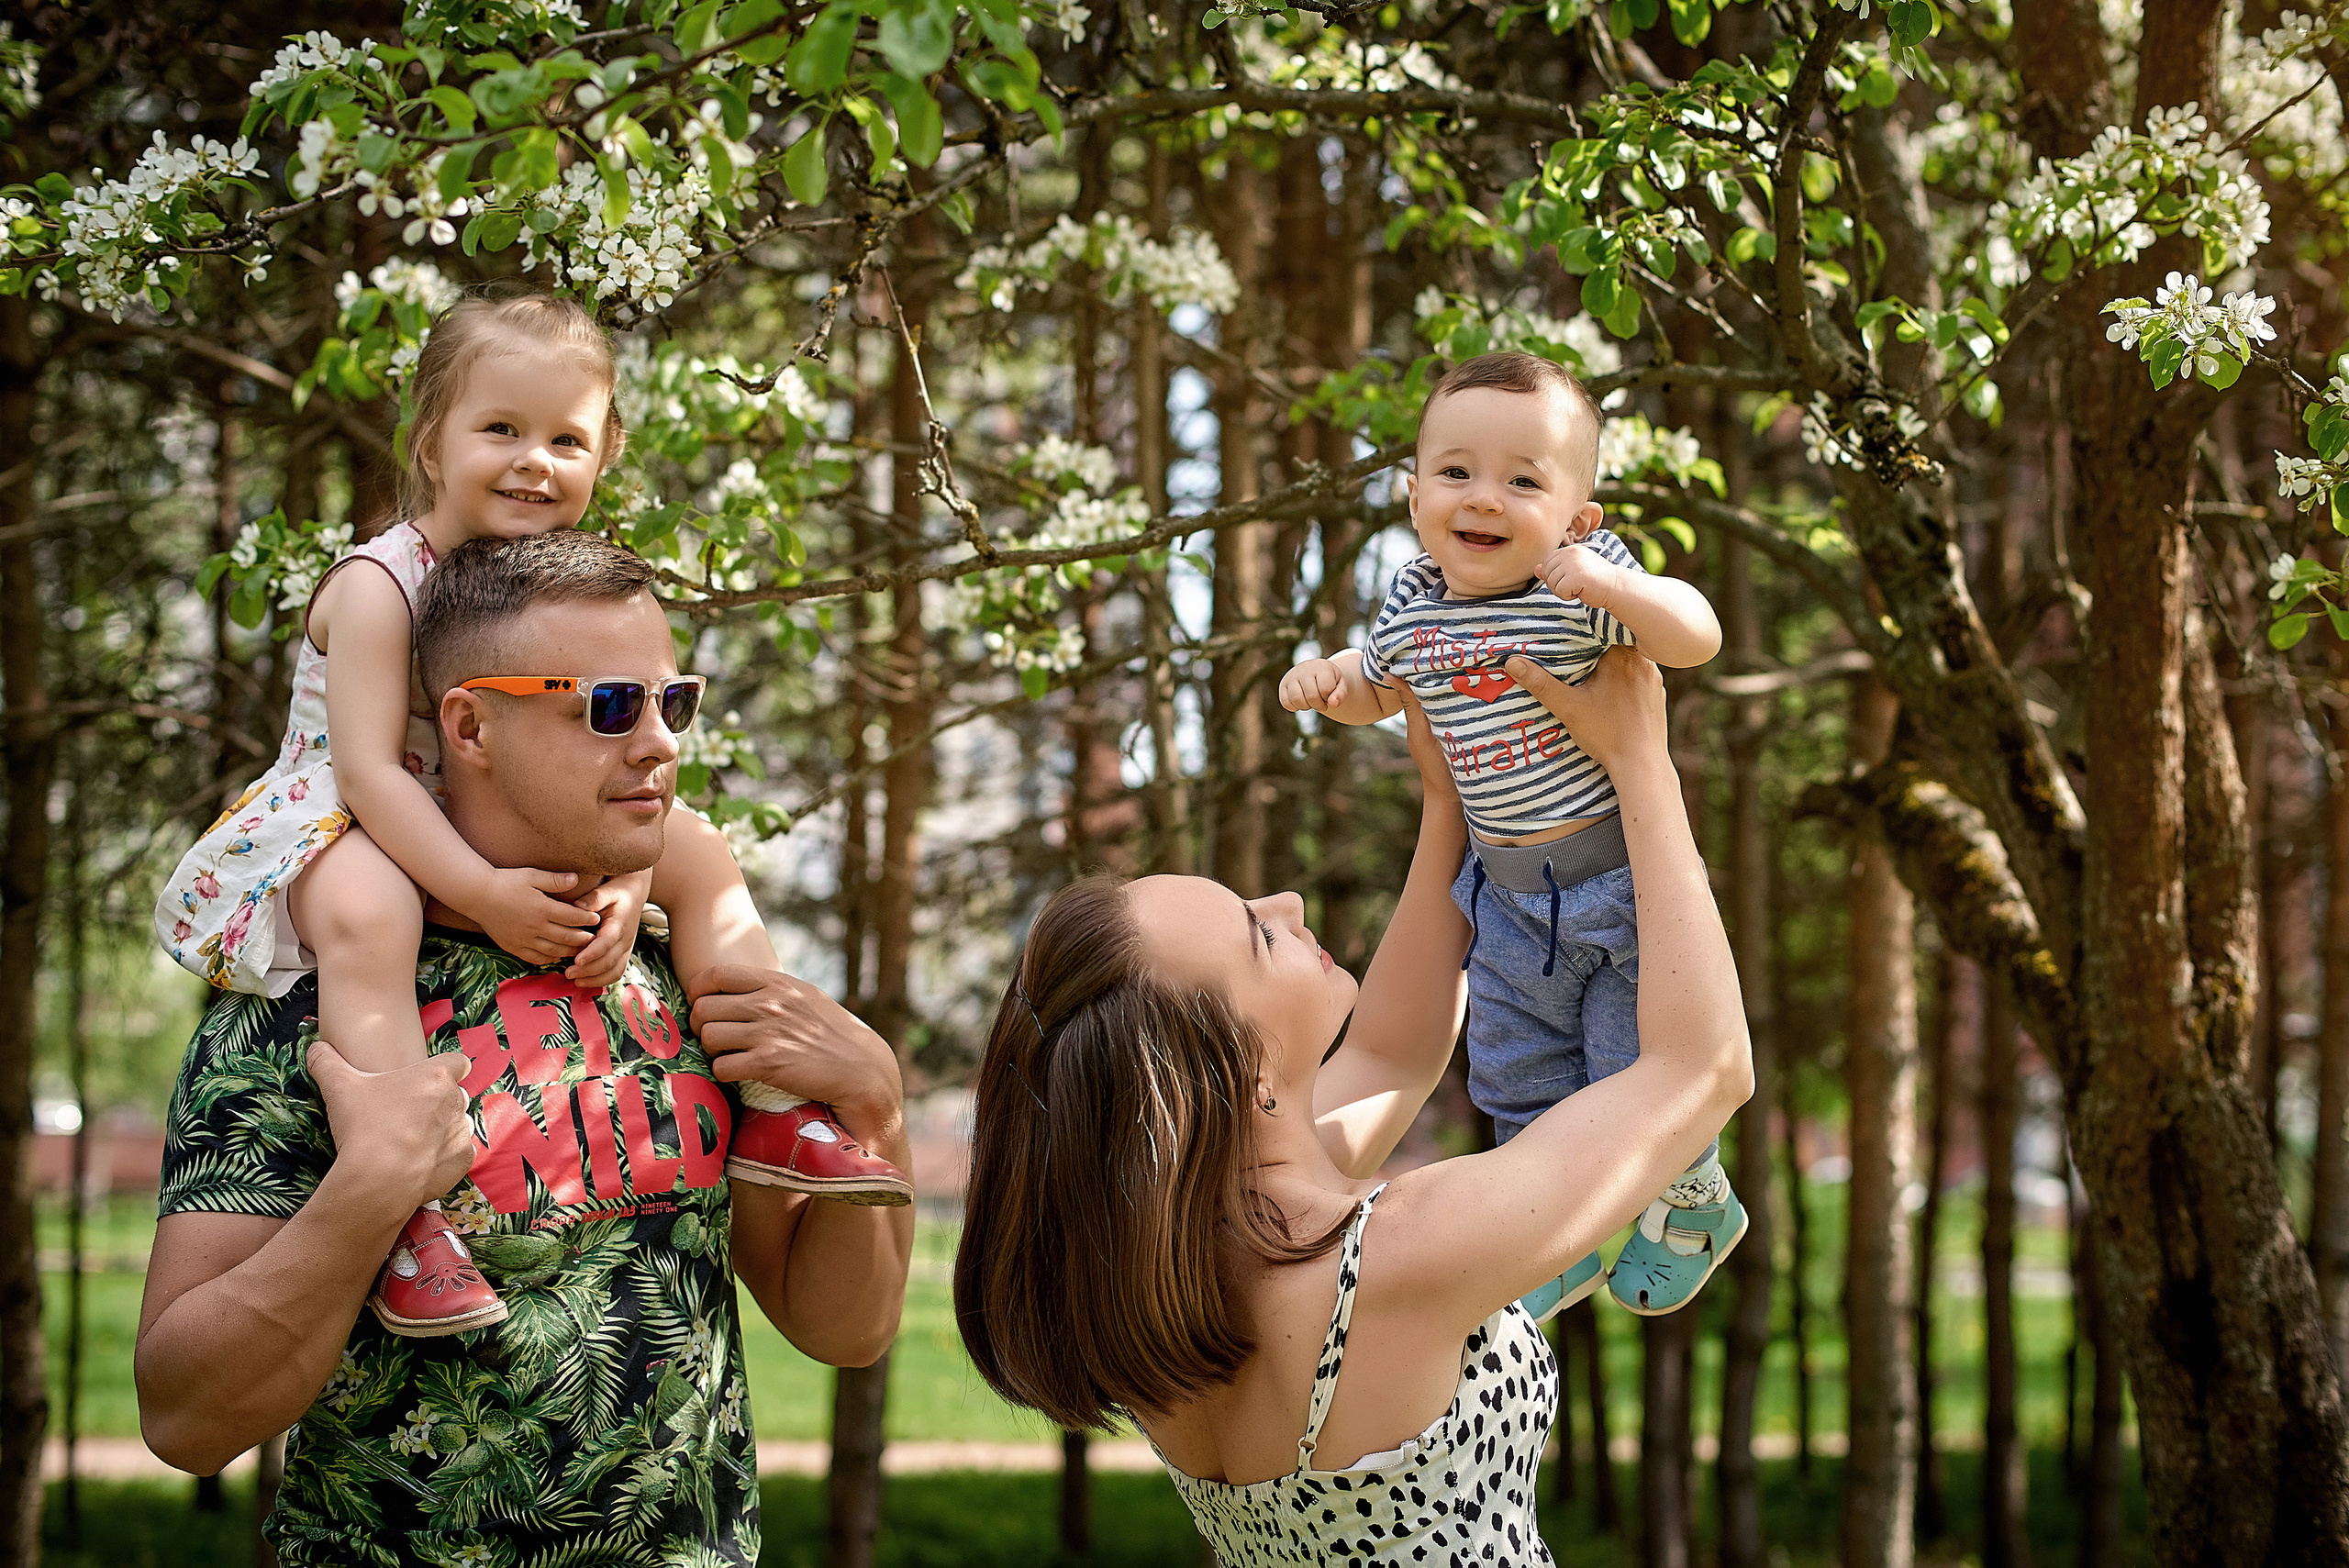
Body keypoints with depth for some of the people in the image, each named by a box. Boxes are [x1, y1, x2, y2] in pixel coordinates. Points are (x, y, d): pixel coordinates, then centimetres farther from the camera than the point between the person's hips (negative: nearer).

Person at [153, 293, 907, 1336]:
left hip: (517, 839, 7)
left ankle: (772, 1116, 5)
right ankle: (402, 1213, -48)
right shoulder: (377, 584, -19)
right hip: (342, 829, -7)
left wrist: (625, 880, -24)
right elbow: (369, 770, -26)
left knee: (705, 860, 2)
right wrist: (483, 894, -34)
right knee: (369, 913, -41)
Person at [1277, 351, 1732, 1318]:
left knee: (1638, 1067, 6)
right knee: (1515, 1076, 17)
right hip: (1506, 890, 6)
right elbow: (1379, 690, 15)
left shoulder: (1585, 586, -19)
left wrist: (1613, 587, -44)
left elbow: (1698, 638, -28)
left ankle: (1695, 1205, 37)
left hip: (1621, 871, -5)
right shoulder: (1411, 605, -3)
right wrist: (1328, 680, -7)